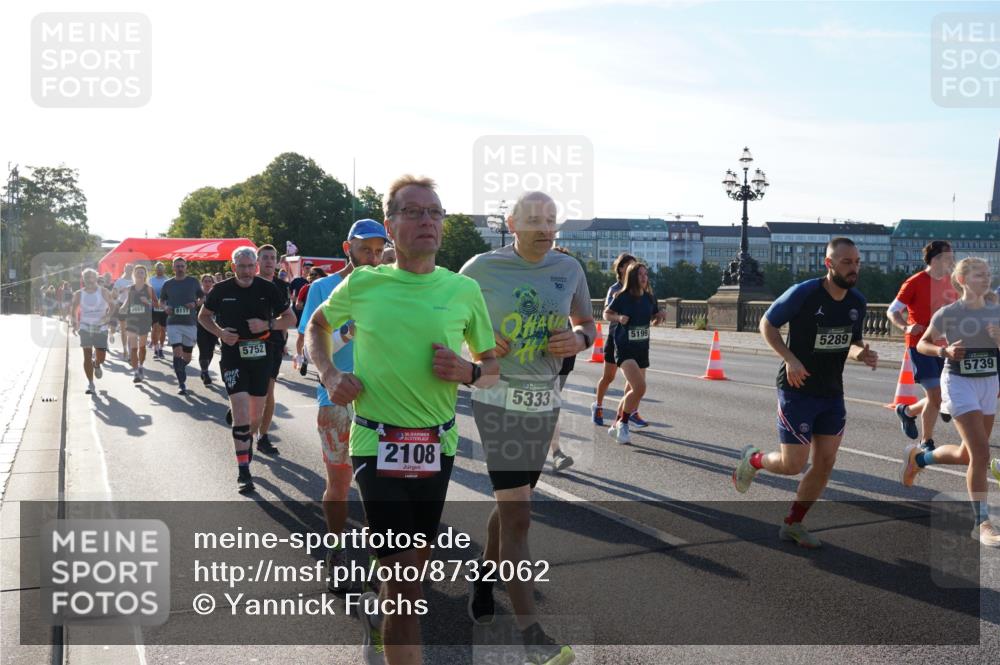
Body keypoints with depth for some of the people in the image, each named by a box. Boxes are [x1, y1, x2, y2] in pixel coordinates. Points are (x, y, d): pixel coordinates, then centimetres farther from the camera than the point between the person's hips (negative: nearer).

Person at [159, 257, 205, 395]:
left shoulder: (193, 282, 3)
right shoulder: (168, 284, 5)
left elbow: (203, 297, 12)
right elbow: (161, 300, 17)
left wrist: (196, 303, -9)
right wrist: (166, 307, -5)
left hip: (190, 323, 1)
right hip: (173, 323, -1)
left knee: (187, 357, 8)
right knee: (178, 352, -14)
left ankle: (179, 370, 40)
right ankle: (182, 383, -6)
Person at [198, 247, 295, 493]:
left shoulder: (268, 289, -3)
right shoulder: (222, 290, -3)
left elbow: (290, 318, 3)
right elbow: (203, 316, 11)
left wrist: (267, 324, -15)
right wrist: (219, 332, -8)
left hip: (260, 354, 2)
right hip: (232, 355, -2)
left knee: (256, 411, 14)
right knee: (241, 411, -12)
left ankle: (246, 438, 46)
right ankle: (243, 471, -8)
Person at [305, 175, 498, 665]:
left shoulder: (464, 290, 1)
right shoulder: (361, 284, -2)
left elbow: (492, 370, 10)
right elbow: (316, 327, 17)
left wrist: (467, 371, -13)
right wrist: (329, 376, 0)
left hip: (437, 445, 3)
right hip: (378, 445, -3)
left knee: (416, 563, 20)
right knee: (405, 579, -7)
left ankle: (373, 610, 51)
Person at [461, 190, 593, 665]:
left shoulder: (569, 269, 3)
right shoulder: (483, 268, -7)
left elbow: (588, 323, 16)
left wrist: (579, 339, -7)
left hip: (545, 403, 5)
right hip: (499, 400, -5)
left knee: (510, 503, 19)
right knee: (517, 517, -9)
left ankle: (483, 580, 43)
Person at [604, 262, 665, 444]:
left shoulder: (649, 298, 2)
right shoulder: (622, 297, -11)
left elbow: (654, 317, 18)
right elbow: (606, 314, 2)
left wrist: (659, 317, -5)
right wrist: (619, 318, -17)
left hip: (642, 349, 6)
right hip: (624, 348, -6)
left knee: (631, 391, 13)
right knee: (639, 388, -22)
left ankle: (616, 426, 31)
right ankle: (623, 424, -4)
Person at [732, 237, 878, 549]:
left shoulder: (857, 302, 2)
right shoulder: (803, 293, -17)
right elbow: (767, 324, -7)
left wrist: (862, 353, -7)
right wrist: (790, 358, -20)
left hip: (832, 393, 6)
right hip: (798, 390, -6)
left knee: (825, 462, 5)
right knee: (793, 464, -6)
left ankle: (793, 524, 22)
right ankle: (753, 459, 28)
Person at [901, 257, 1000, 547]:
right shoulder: (948, 313, -7)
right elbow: (922, 344, 2)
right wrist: (945, 351, -16)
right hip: (958, 382, -5)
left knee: (967, 455, 11)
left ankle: (917, 457, 39)